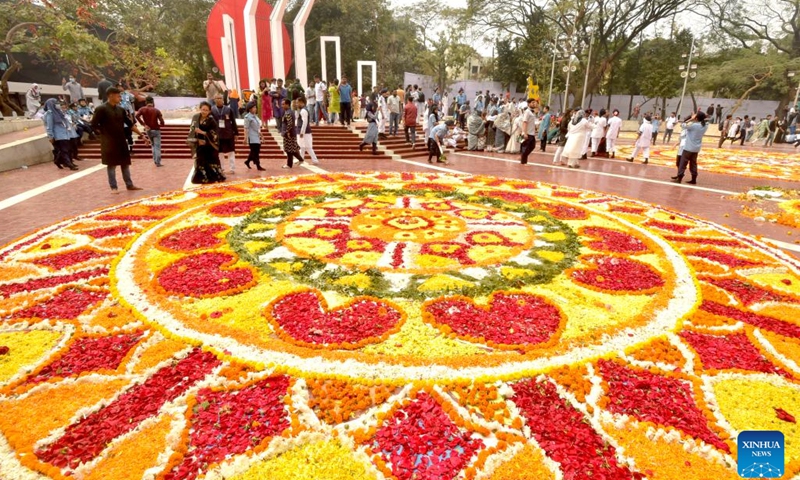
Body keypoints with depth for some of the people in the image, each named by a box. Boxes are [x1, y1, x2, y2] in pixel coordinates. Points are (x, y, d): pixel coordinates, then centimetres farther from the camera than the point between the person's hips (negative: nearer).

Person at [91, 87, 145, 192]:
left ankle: (129, 185, 19)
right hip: (109, 142, -6)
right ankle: (113, 187, 8)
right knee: (111, 164, 1)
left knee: (125, 163, 10)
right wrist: (104, 134, -6)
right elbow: (94, 125, -10)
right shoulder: (101, 109, -10)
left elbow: (130, 124, 11)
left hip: (121, 141, 6)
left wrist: (141, 135, 6)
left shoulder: (120, 110, 8)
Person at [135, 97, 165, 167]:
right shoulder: (156, 110, -6)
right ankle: (158, 162, -8)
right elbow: (162, 122, -12)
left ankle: (155, 160, 19)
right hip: (156, 130, -3)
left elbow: (137, 116, -18)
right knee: (157, 146, -2)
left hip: (148, 130, 3)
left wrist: (144, 124, -12)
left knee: (153, 145, 22)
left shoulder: (142, 109, 0)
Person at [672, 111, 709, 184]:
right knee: (693, 164, 12)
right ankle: (694, 179, 13)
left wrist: (691, 119, -1)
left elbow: (684, 125, -7)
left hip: (689, 147, -7)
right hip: (696, 148, 7)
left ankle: (679, 178, 0)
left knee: (683, 163, -1)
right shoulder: (705, 126, 2)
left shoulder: (694, 125, -18)